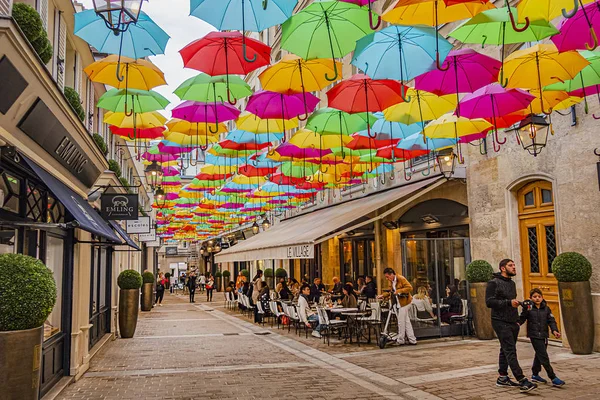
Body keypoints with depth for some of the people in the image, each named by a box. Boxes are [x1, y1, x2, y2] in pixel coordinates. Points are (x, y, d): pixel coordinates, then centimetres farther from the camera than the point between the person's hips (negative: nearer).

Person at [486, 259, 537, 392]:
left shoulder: (512, 283, 18)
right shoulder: (494, 283, -10)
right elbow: (489, 302, -19)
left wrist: (517, 319, 22)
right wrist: (509, 302, -22)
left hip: (512, 323, 8)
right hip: (501, 322, -8)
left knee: (506, 350, 12)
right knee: (510, 351, -10)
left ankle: (502, 378, 21)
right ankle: (522, 381, -13)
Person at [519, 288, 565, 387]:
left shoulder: (546, 309, 6)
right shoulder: (528, 308, -6)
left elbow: (551, 321, 3)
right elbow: (522, 320, -4)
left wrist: (554, 330, -11)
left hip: (544, 335, 6)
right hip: (534, 335, -6)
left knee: (539, 355, 17)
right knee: (544, 357, -8)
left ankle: (535, 375, 32)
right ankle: (553, 378, -5)